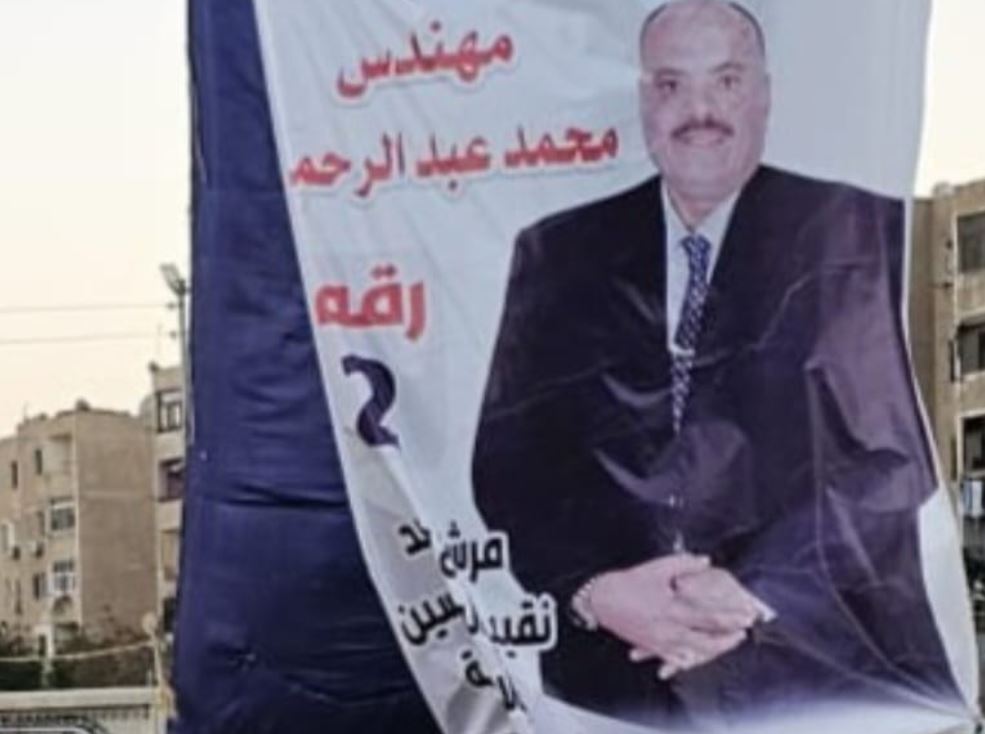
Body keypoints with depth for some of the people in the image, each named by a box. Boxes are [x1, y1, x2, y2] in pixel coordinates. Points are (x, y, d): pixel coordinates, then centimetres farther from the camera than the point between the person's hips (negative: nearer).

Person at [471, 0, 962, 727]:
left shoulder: (861, 234, 3)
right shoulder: (560, 254, 10)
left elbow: (897, 451, -3)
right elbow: (510, 456, 5)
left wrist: (759, 591, -14)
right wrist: (594, 590, -12)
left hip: (824, 666, -2)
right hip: (619, 673, 2)